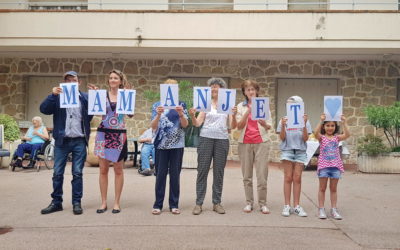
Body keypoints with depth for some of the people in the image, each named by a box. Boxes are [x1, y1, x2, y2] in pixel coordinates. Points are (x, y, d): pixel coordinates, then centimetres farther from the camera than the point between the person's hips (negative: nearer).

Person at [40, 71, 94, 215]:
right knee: (57, 173, 5)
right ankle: (56, 202, 15)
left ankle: (77, 203, 10)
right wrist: (53, 94, -17)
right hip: (62, 140, 1)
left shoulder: (85, 97, 9)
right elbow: (44, 109, -5)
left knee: (77, 173, 3)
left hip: (79, 141, 0)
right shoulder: (58, 97, 8)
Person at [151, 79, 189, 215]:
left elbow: (185, 124, -1)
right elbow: (153, 126, -1)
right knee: (160, 174, 3)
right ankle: (158, 205, 11)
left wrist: (181, 114, -20)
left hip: (177, 145, 0)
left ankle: (174, 204, 14)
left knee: (175, 174, 5)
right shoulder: (157, 105, 5)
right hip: (161, 144, 0)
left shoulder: (181, 105, 6)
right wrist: (158, 115, -19)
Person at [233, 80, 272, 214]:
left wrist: (264, 124, -13)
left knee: (262, 174, -6)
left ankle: (263, 203, 1)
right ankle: (249, 202, 9)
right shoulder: (241, 106, 10)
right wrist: (248, 111, -12)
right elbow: (239, 126, 0)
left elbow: (269, 126, 10)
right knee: (247, 175, 1)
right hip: (245, 143, 1)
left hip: (261, 142, -1)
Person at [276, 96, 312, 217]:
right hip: (287, 150, -1)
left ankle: (296, 206, 9)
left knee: (297, 178, 2)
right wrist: (283, 126, -16)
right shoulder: (284, 119, 3)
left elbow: (305, 138, -3)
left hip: (300, 151, 1)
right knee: (288, 177, -1)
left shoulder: (304, 120, 3)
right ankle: (287, 206, 4)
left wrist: (304, 125, -16)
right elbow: (282, 138, -1)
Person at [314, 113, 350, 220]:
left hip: (335, 165, 2)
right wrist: (321, 121, -25)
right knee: (322, 188, 5)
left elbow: (347, 135, -9)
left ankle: (334, 210, 15)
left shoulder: (337, 137, 8)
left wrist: (344, 122, -15)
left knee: (333, 189, 9)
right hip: (323, 165, -2)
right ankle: (321, 209, 11)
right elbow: (316, 133, -21)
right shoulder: (321, 137, 1)